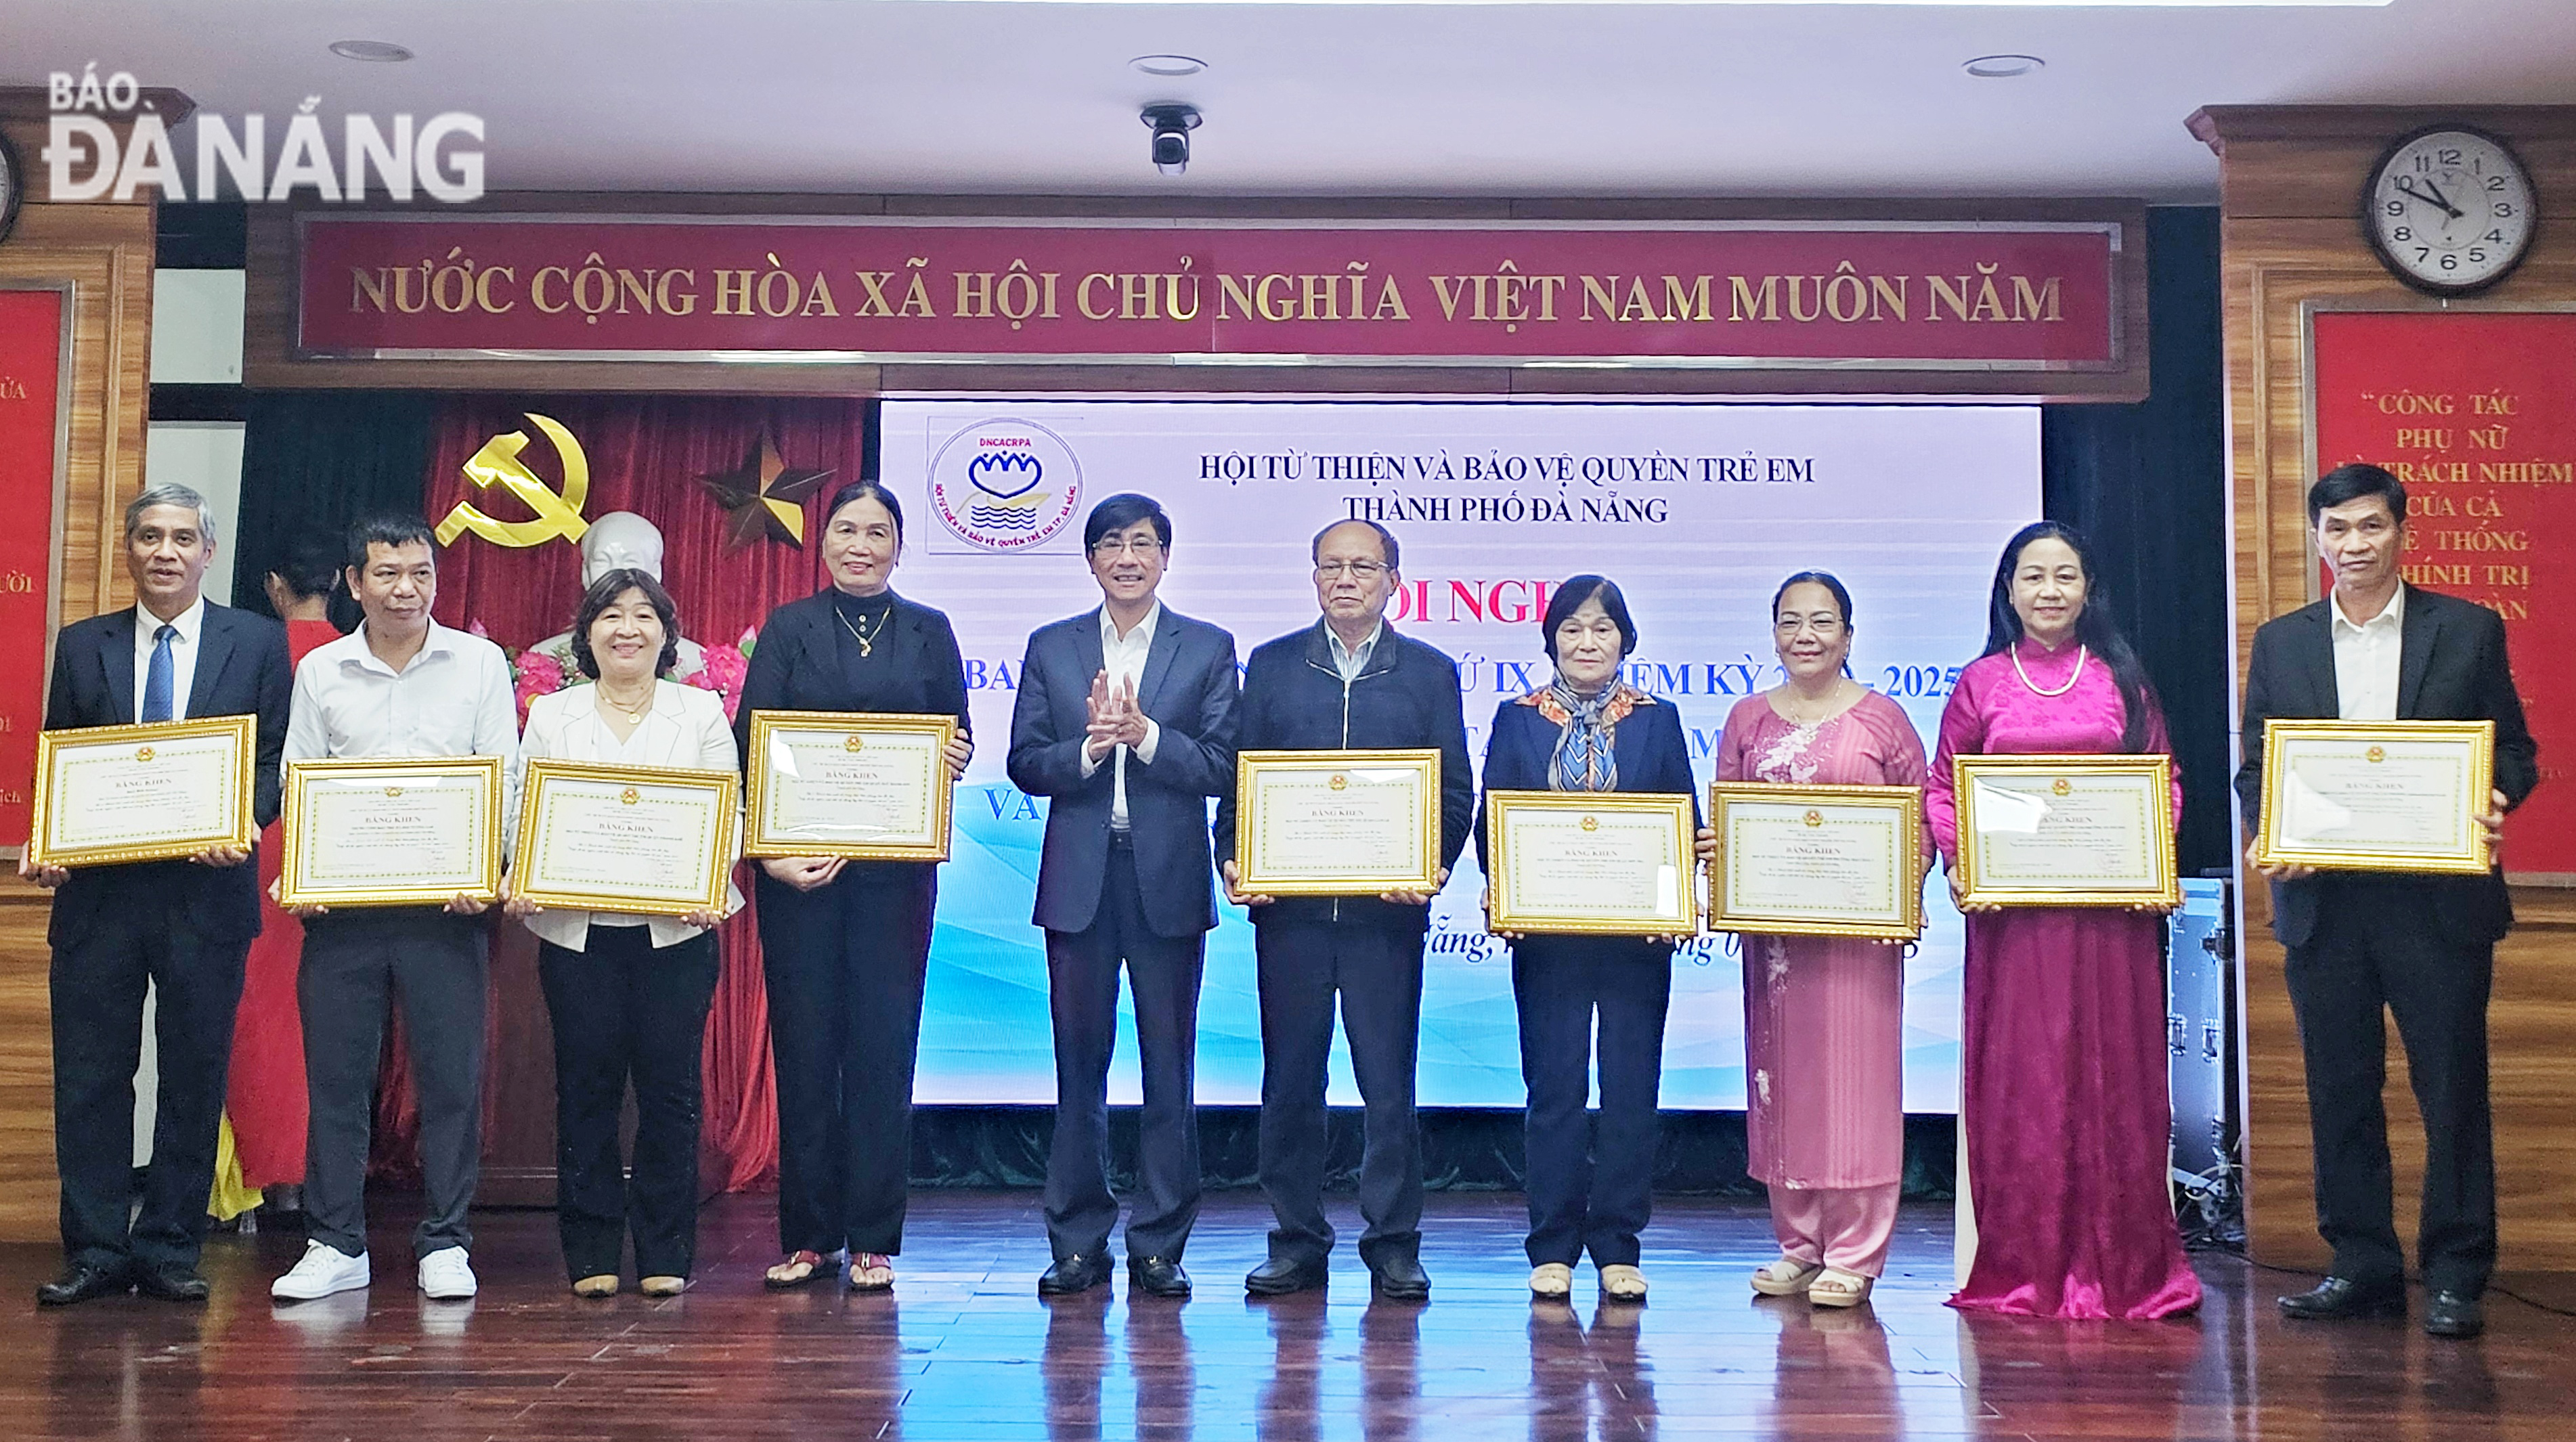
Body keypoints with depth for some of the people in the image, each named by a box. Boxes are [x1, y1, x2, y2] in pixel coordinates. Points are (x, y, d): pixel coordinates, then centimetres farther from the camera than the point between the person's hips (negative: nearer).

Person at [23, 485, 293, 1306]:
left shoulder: (257, 643, 5)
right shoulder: (83, 645, 11)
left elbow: (278, 758, 3)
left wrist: (243, 823, -16)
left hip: (206, 891, -1)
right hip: (97, 892, 2)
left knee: (194, 1078, 5)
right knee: (89, 1077, 4)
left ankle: (170, 1252, 15)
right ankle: (95, 1253, 13)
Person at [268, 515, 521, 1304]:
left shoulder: (480, 663, 5)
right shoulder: (319, 671, 9)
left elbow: (503, 780, 2)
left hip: (445, 900, -2)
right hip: (340, 901, 2)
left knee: (451, 1074, 0)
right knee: (334, 1073, 4)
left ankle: (445, 1245, 10)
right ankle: (336, 1246, 15)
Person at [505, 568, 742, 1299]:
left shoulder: (702, 711, 9)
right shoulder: (551, 714, 11)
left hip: (676, 929, -1)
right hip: (576, 930, 1)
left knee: (670, 1089, 0)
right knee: (586, 1088, 2)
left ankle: (666, 1255, 10)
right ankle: (592, 1256, 11)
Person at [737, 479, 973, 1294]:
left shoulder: (929, 633, 11)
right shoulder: (788, 629, 7)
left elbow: (957, 738, 12)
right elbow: (751, 745, 0)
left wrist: (955, 758, -13)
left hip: (895, 867, 1)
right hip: (798, 866, 0)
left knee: (884, 1044, 0)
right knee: (803, 1044, 2)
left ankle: (873, 1241, 8)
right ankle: (807, 1235, 12)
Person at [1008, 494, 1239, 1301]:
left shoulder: (1209, 650, 4)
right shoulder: (1051, 649, 9)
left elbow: (1223, 766, -3)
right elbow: (1025, 763, 3)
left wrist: (1146, 734, -16)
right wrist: (1088, 747, -14)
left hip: (1168, 879, -1)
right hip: (1080, 879, 1)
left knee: (1169, 1065, 4)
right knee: (1080, 1062, 6)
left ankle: (1159, 1245, 13)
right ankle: (1078, 1244, 15)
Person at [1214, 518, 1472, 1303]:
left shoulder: (1430, 673, 9)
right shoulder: (1271, 665, 11)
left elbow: (1455, 793, 5)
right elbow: (1238, 780, 9)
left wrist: (1431, 869, -11)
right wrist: (1234, 862, -6)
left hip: (1386, 911, -1)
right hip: (1289, 907, 1)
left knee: (1389, 1083, 1)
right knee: (1290, 1080, 6)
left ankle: (1394, 1244, 11)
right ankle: (1297, 1239, 16)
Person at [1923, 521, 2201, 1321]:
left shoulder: (2122, 679, 8)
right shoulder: (1981, 682, 7)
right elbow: (1941, 786, 8)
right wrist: (1958, 861, -8)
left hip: (2111, 905, 0)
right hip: (2010, 908, 0)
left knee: (2113, 1074, 3)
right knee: (2015, 1079, 2)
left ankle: (2120, 1267, 13)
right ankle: (2020, 1267, 10)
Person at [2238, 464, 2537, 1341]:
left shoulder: (2469, 630, 6)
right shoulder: (2280, 644, 11)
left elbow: (2514, 750, 6)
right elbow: (2253, 766, 10)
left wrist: (2493, 800, -16)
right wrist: (2268, 837, -9)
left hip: (2438, 898, -2)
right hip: (2320, 901, 2)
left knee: (2453, 1089, 1)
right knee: (2339, 1093, 7)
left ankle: (2456, 1277, 11)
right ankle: (2362, 1266, 18)